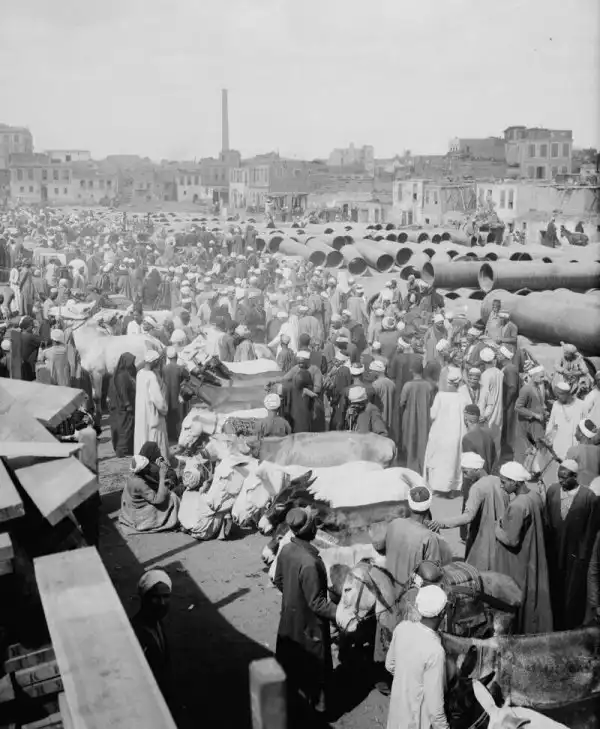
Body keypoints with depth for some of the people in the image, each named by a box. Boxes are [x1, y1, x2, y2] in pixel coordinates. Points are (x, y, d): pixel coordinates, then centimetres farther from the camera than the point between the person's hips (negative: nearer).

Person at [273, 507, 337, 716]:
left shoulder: (286, 550, -10)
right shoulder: (309, 563, -34)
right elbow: (317, 603, -27)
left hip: (289, 620, 8)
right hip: (310, 625, -8)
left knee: (290, 662, 24)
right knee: (314, 668, 12)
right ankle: (317, 706, 29)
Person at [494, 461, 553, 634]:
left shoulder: (517, 506, -29)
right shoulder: (536, 496, -4)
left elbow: (511, 540, -26)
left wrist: (497, 528, -8)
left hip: (517, 564, -8)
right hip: (533, 559, 8)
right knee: (533, 595, 22)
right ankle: (536, 629, 35)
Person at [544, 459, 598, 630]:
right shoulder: (552, 490, -4)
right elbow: (546, 521, 5)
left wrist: (583, 556, -7)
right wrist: (547, 548, 5)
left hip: (576, 554, -4)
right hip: (554, 552, 4)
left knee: (573, 595, 6)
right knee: (555, 591, 15)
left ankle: (571, 628, 23)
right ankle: (556, 625, 32)